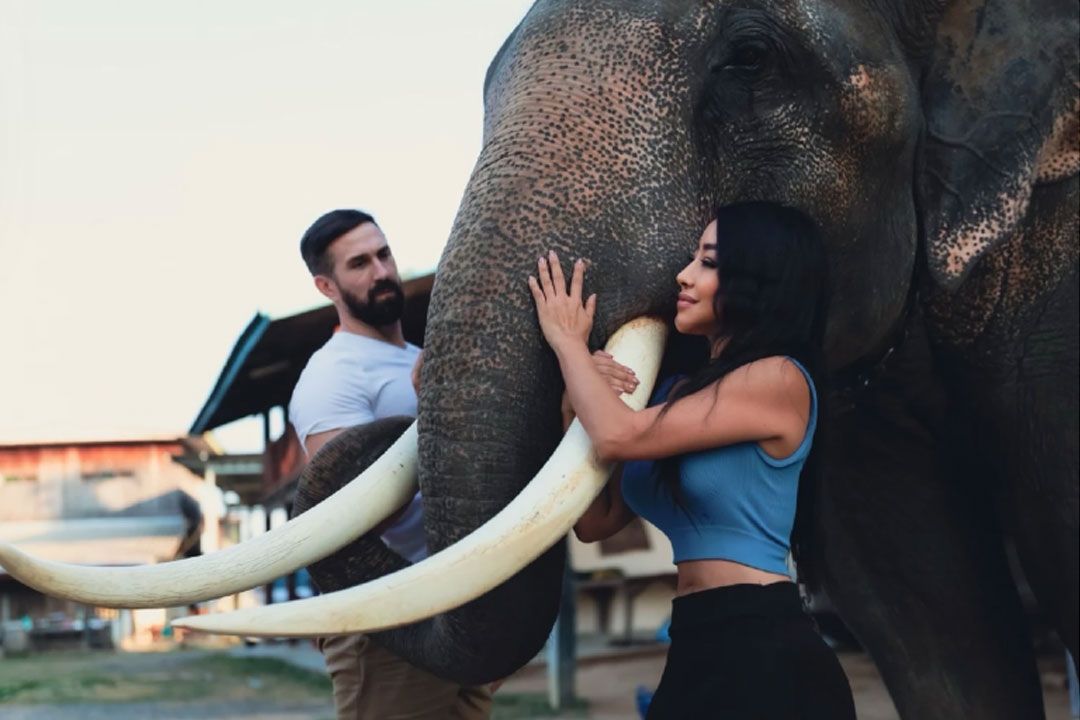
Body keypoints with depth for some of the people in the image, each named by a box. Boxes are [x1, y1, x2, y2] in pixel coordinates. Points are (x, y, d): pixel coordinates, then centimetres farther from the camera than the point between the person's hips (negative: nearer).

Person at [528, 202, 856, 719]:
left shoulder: (781, 381, -10)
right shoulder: (682, 393, 13)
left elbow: (619, 436, -15)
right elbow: (595, 521, 9)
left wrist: (568, 341, 0)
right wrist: (579, 403, -2)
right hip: (695, 651, 7)